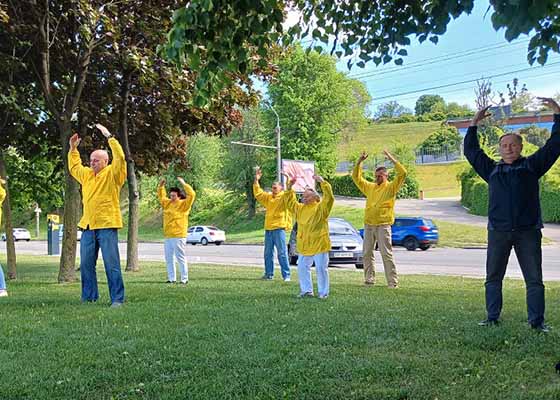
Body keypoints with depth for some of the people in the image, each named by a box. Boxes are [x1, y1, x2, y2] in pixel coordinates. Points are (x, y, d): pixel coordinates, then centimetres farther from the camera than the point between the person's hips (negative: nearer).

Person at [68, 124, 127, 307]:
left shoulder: (112, 174, -3)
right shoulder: (87, 174, 17)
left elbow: (120, 158, -19)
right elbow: (74, 167, 36)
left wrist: (109, 136, -18)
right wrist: (73, 149, 26)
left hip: (107, 225, -7)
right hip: (88, 226, 7)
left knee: (112, 264, -7)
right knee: (86, 264, 10)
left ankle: (117, 299, -4)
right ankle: (89, 297, 20)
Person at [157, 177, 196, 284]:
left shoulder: (183, 204, -4)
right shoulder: (168, 203, 15)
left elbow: (191, 195, -17)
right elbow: (161, 196, 32)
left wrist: (184, 184, -16)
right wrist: (161, 186, 18)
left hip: (179, 236, -7)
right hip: (168, 236, 8)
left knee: (180, 257, -7)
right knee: (169, 258, 9)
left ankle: (184, 279, -3)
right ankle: (171, 278, 16)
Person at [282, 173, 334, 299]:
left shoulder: (321, 207, -5)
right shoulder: (300, 208, 14)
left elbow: (329, 197, -19)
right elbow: (289, 202, 19)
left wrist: (322, 182, -23)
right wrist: (289, 188, 9)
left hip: (319, 245, -6)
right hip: (304, 246, 6)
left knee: (321, 268, -3)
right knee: (302, 268, 7)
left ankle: (323, 292, 5)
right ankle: (306, 290, 17)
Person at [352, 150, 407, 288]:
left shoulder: (391, 187, 0)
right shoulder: (370, 187, 14)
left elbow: (402, 174, -12)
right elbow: (356, 177, 18)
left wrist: (392, 159, -14)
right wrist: (359, 162, 6)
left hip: (383, 225, -6)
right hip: (368, 225, 6)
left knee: (386, 254, -7)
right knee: (367, 253, 8)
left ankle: (393, 282, -4)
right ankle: (369, 279, 17)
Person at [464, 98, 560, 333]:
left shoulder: (532, 165, 8)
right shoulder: (492, 170, 14)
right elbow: (471, 151, 18)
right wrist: (474, 125, 16)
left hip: (528, 231, -2)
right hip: (498, 232, 2)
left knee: (534, 279, 0)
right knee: (493, 278, 6)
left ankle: (537, 321, 6)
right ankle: (492, 317, 14)